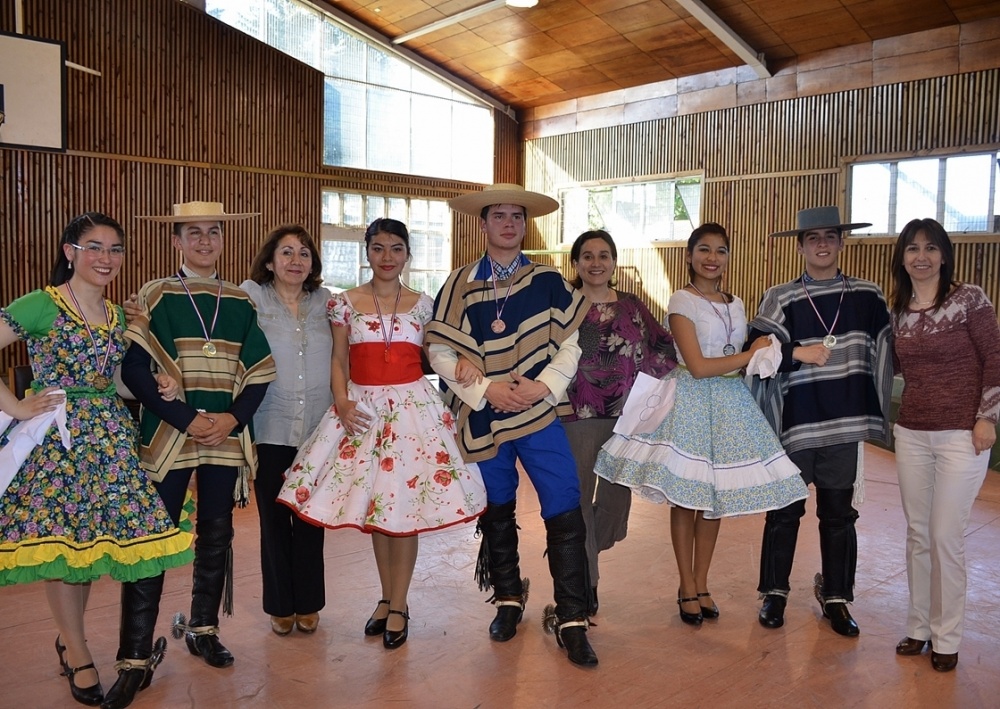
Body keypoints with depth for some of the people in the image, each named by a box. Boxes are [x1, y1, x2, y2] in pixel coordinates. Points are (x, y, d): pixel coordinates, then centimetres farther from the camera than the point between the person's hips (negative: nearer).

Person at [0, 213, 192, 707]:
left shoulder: (117, 315, 11)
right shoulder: (40, 306, -8)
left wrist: (153, 391, 2)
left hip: (107, 435, 6)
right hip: (55, 438, -5)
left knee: (92, 535, 9)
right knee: (61, 538, 2)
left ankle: (68, 637, 30)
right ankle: (78, 654, 18)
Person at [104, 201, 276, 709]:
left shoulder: (239, 302, 8)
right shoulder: (155, 298, 0)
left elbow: (259, 370, 6)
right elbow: (134, 370, -8)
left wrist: (233, 418, -9)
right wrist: (186, 419, -15)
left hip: (226, 436, 3)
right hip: (168, 435, -3)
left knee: (216, 534, 12)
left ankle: (203, 629, 30)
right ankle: (135, 659, 6)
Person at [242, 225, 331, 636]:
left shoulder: (326, 301, 7)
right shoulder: (251, 296, -2)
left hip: (318, 428, 2)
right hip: (270, 429, -2)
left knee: (311, 518, 10)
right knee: (274, 519, 8)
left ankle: (308, 603, 27)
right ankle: (280, 606, 26)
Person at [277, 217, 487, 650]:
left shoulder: (422, 305, 5)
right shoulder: (345, 303, 3)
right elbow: (339, 360, 3)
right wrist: (342, 402, -11)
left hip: (413, 406, 0)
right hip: (362, 407, 1)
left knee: (404, 505, 0)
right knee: (373, 507, 7)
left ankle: (398, 605, 15)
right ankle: (388, 599, 25)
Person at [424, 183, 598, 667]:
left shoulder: (549, 281, 2)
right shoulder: (459, 285, 0)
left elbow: (571, 344, 2)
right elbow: (440, 351, -3)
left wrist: (545, 385, -13)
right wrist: (486, 389, -14)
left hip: (540, 414, 0)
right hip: (484, 419, 1)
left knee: (565, 514, -5)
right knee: (496, 513, 14)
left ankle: (571, 621, 8)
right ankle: (508, 599, 35)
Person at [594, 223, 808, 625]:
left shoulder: (735, 305, 12)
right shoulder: (682, 302, -7)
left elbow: (743, 363, 15)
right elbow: (698, 366, -14)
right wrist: (749, 356, -7)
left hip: (730, 402, 6)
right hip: (692, 401, -5)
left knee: (715, 498, 8)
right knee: (685, 498, 1)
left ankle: (701, 584, 23)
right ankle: (687, 588, 17)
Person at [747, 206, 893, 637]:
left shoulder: (868, 297, 5)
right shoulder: (781, 299, -2)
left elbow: (885, 354, 12)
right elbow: (754, 352, -10)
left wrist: (874, 413, 7)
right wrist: (798, 353, -21)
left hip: (845, 423, 2)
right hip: (794, 423, -2)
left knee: (839, 515, 11)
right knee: (785, 512, 9)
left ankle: (836, 598, 27)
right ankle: (774, 593, 25)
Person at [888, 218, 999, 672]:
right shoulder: (897, 311, 7)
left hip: (961, 435, -4)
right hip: (912, 434, 5)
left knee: (946, 537, 0)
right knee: (917, 534, 11)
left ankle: (946, 638, 16)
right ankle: (919, 626, 25)